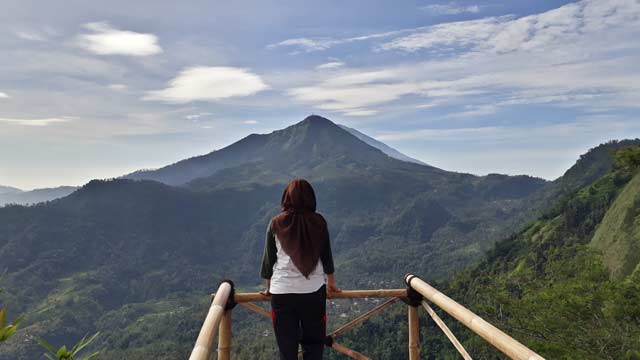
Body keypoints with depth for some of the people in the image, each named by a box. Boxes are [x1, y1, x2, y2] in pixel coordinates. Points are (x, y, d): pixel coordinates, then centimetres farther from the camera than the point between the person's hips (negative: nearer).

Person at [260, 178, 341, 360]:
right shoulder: (319, 222, 0)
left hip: (282, 292, 0)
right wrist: (331, 282, 27)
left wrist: (268, 287, 23)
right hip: (314, 291, 0)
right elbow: (326, 255, 11)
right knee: (313, 343, 16)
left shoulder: (276, 224, 0)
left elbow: (268, 258, 8)